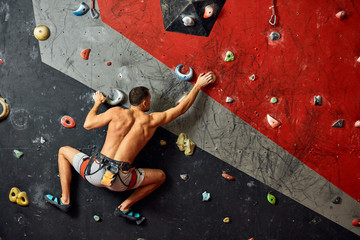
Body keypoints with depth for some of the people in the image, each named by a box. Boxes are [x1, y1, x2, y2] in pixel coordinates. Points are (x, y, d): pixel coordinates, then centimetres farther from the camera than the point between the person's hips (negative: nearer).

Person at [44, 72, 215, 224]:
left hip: (95, 172, 1)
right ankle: (125, 207, 16)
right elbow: (181, 108, 13)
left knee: (64, 151, 27)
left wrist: (97, 103, 26)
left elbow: (88, 124, 10)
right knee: (160, 176, 22)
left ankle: (65, 200, 20)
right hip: (120, 181, 0)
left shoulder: (117, 112, 1)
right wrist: (198, 85, 23)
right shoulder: (152, 120, 3)